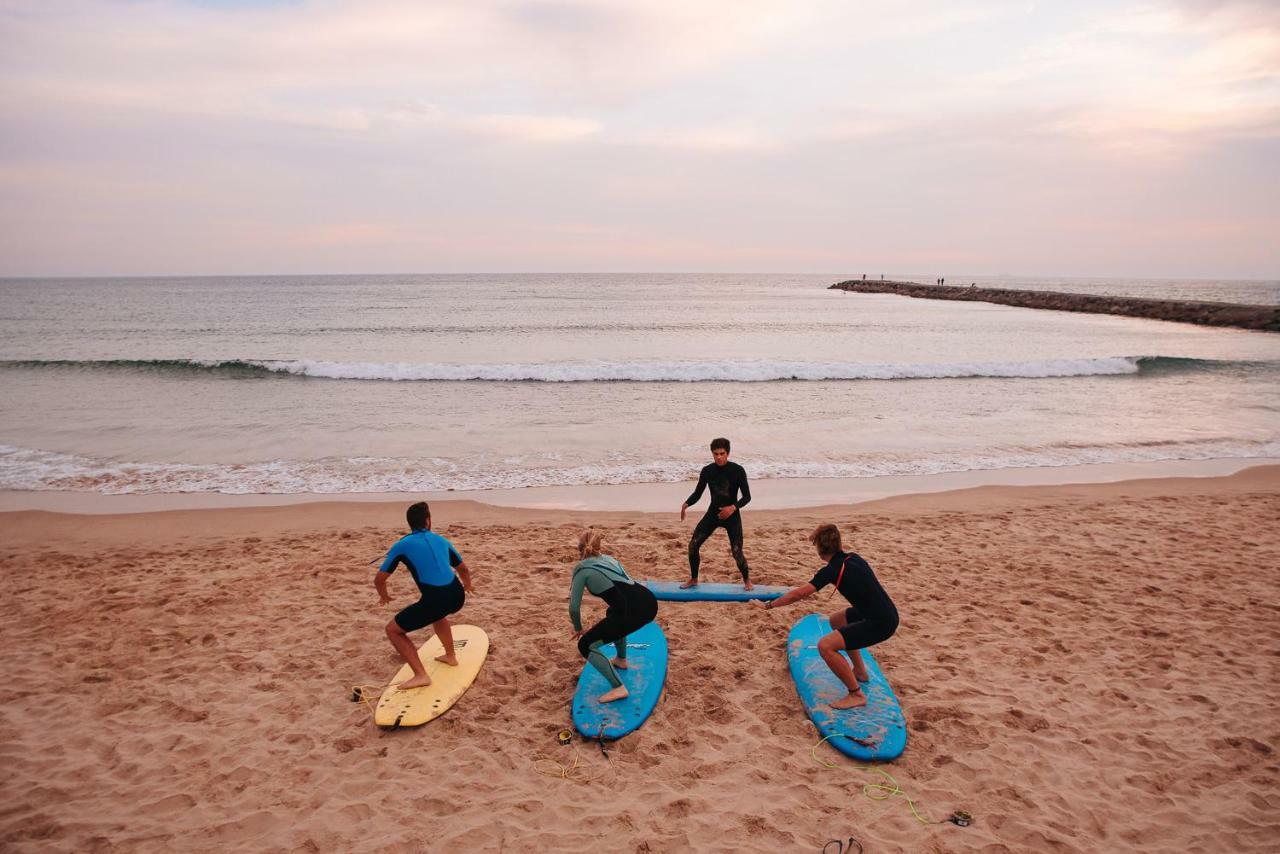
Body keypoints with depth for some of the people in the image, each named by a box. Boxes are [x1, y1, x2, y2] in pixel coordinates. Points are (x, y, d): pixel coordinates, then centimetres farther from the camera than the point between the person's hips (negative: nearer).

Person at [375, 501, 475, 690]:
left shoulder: (402, 545, 6)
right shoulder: (441, 540, 19)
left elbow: (379, 579, 8)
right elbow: (463, 569, 32)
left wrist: (384, 596, 30)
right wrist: (467, 586, 54)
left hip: (435, 600, -5)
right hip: (457, 597, 6)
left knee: (393, 630, 11)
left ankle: (420, 675, 1)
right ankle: (450, 656, 46)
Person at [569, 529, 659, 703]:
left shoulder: (581, 568, 9)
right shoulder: (609, 558, 27)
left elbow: (574, 607, 8)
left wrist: (578, 629, 27)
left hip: (633, 611, -7)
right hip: (648, 601, 7)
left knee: (586, 645, 8)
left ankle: (618, 688, -4)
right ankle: (621, 659, 47)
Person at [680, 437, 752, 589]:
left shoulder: (737, 470, -13)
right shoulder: (707, 471, -3)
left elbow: (747, 496, -11)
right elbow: (697, 493, 2)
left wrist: (733, 507, -29)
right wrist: (686, 504, -19)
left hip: (732, 516, -3)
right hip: (713, 514, 4)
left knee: (737, 552, -12)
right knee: (693, 545, -7)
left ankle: (747, 580, 17)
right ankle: (693, 579, 13)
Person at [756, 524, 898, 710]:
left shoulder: (832, 569, -14)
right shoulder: (852, 557, 7)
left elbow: (800, 593, -15)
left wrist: (769, 605, -6)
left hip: (880, 623, -9)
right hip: (886, 613, 9)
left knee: (825, 646, -16)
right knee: (836, 621, 28)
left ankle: (856, 695, -3)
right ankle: (860, 671, 36)